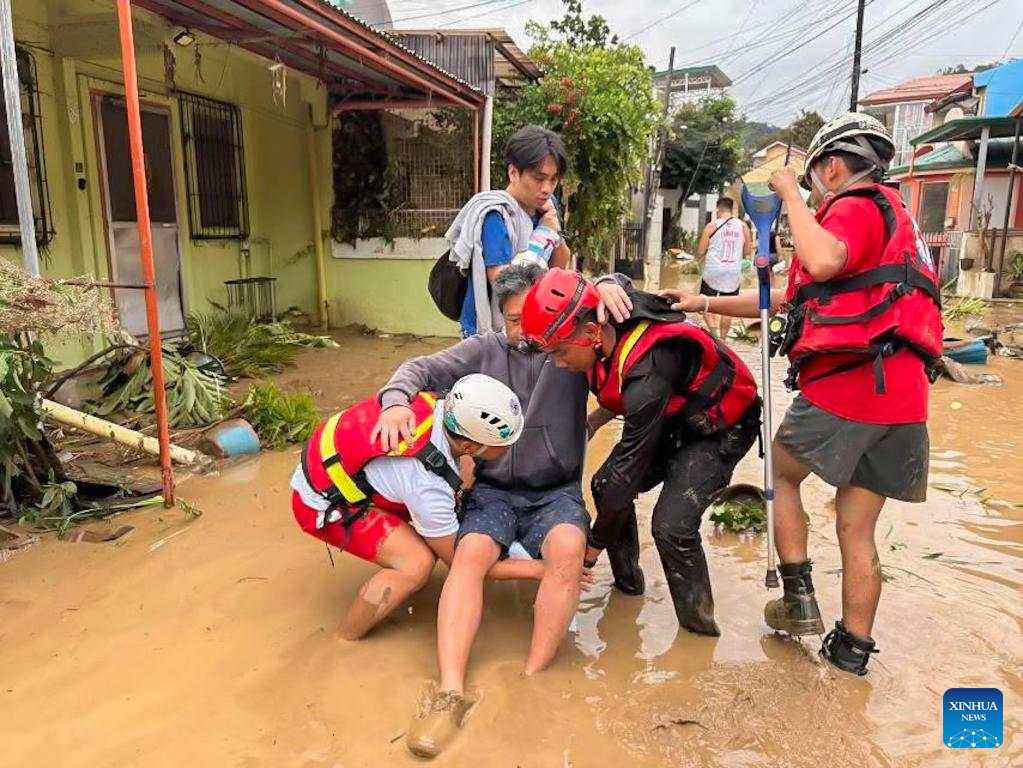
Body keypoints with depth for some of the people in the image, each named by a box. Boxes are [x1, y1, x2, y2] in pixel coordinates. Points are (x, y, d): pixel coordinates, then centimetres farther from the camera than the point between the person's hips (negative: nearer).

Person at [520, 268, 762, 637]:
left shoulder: (647, 377, -38)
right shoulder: (609, 327, -17)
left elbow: (629, 467, -29)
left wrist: (594, 544, -17)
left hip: (721, 428, -8)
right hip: (673, 417, 8)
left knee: (672, 524, -22)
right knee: (605, 485, -2)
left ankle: (698, 622, 1)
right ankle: (627, 579, 18)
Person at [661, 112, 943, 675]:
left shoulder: (856, 207, -3)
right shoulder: (886, 216, 27)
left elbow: (822, 261, -29)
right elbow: (789, 299, 25)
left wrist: (790, 193, -12)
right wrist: (704, 304, 24)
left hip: (842, 390, -8)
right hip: (900, 402, 8)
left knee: (782, 476, 16)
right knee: (856, 529, 14)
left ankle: (799, 598, 15)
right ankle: (852, 649, 22)